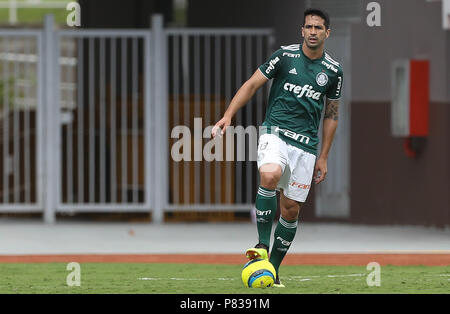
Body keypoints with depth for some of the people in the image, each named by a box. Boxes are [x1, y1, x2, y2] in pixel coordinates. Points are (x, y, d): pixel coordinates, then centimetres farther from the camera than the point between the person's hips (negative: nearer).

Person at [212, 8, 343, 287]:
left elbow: (331, 115, 15)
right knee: (269, 176, -33)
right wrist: (228, 116, -9)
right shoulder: (286, 55, -1)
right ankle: (262, 244, -24)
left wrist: (323, 157, 13)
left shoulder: (333, 71, 5)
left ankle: (273, 269, 16)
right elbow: (252, 85, 2)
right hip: (276, 131, -3)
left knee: (291, 209, 2)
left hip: (306, 144, 3)